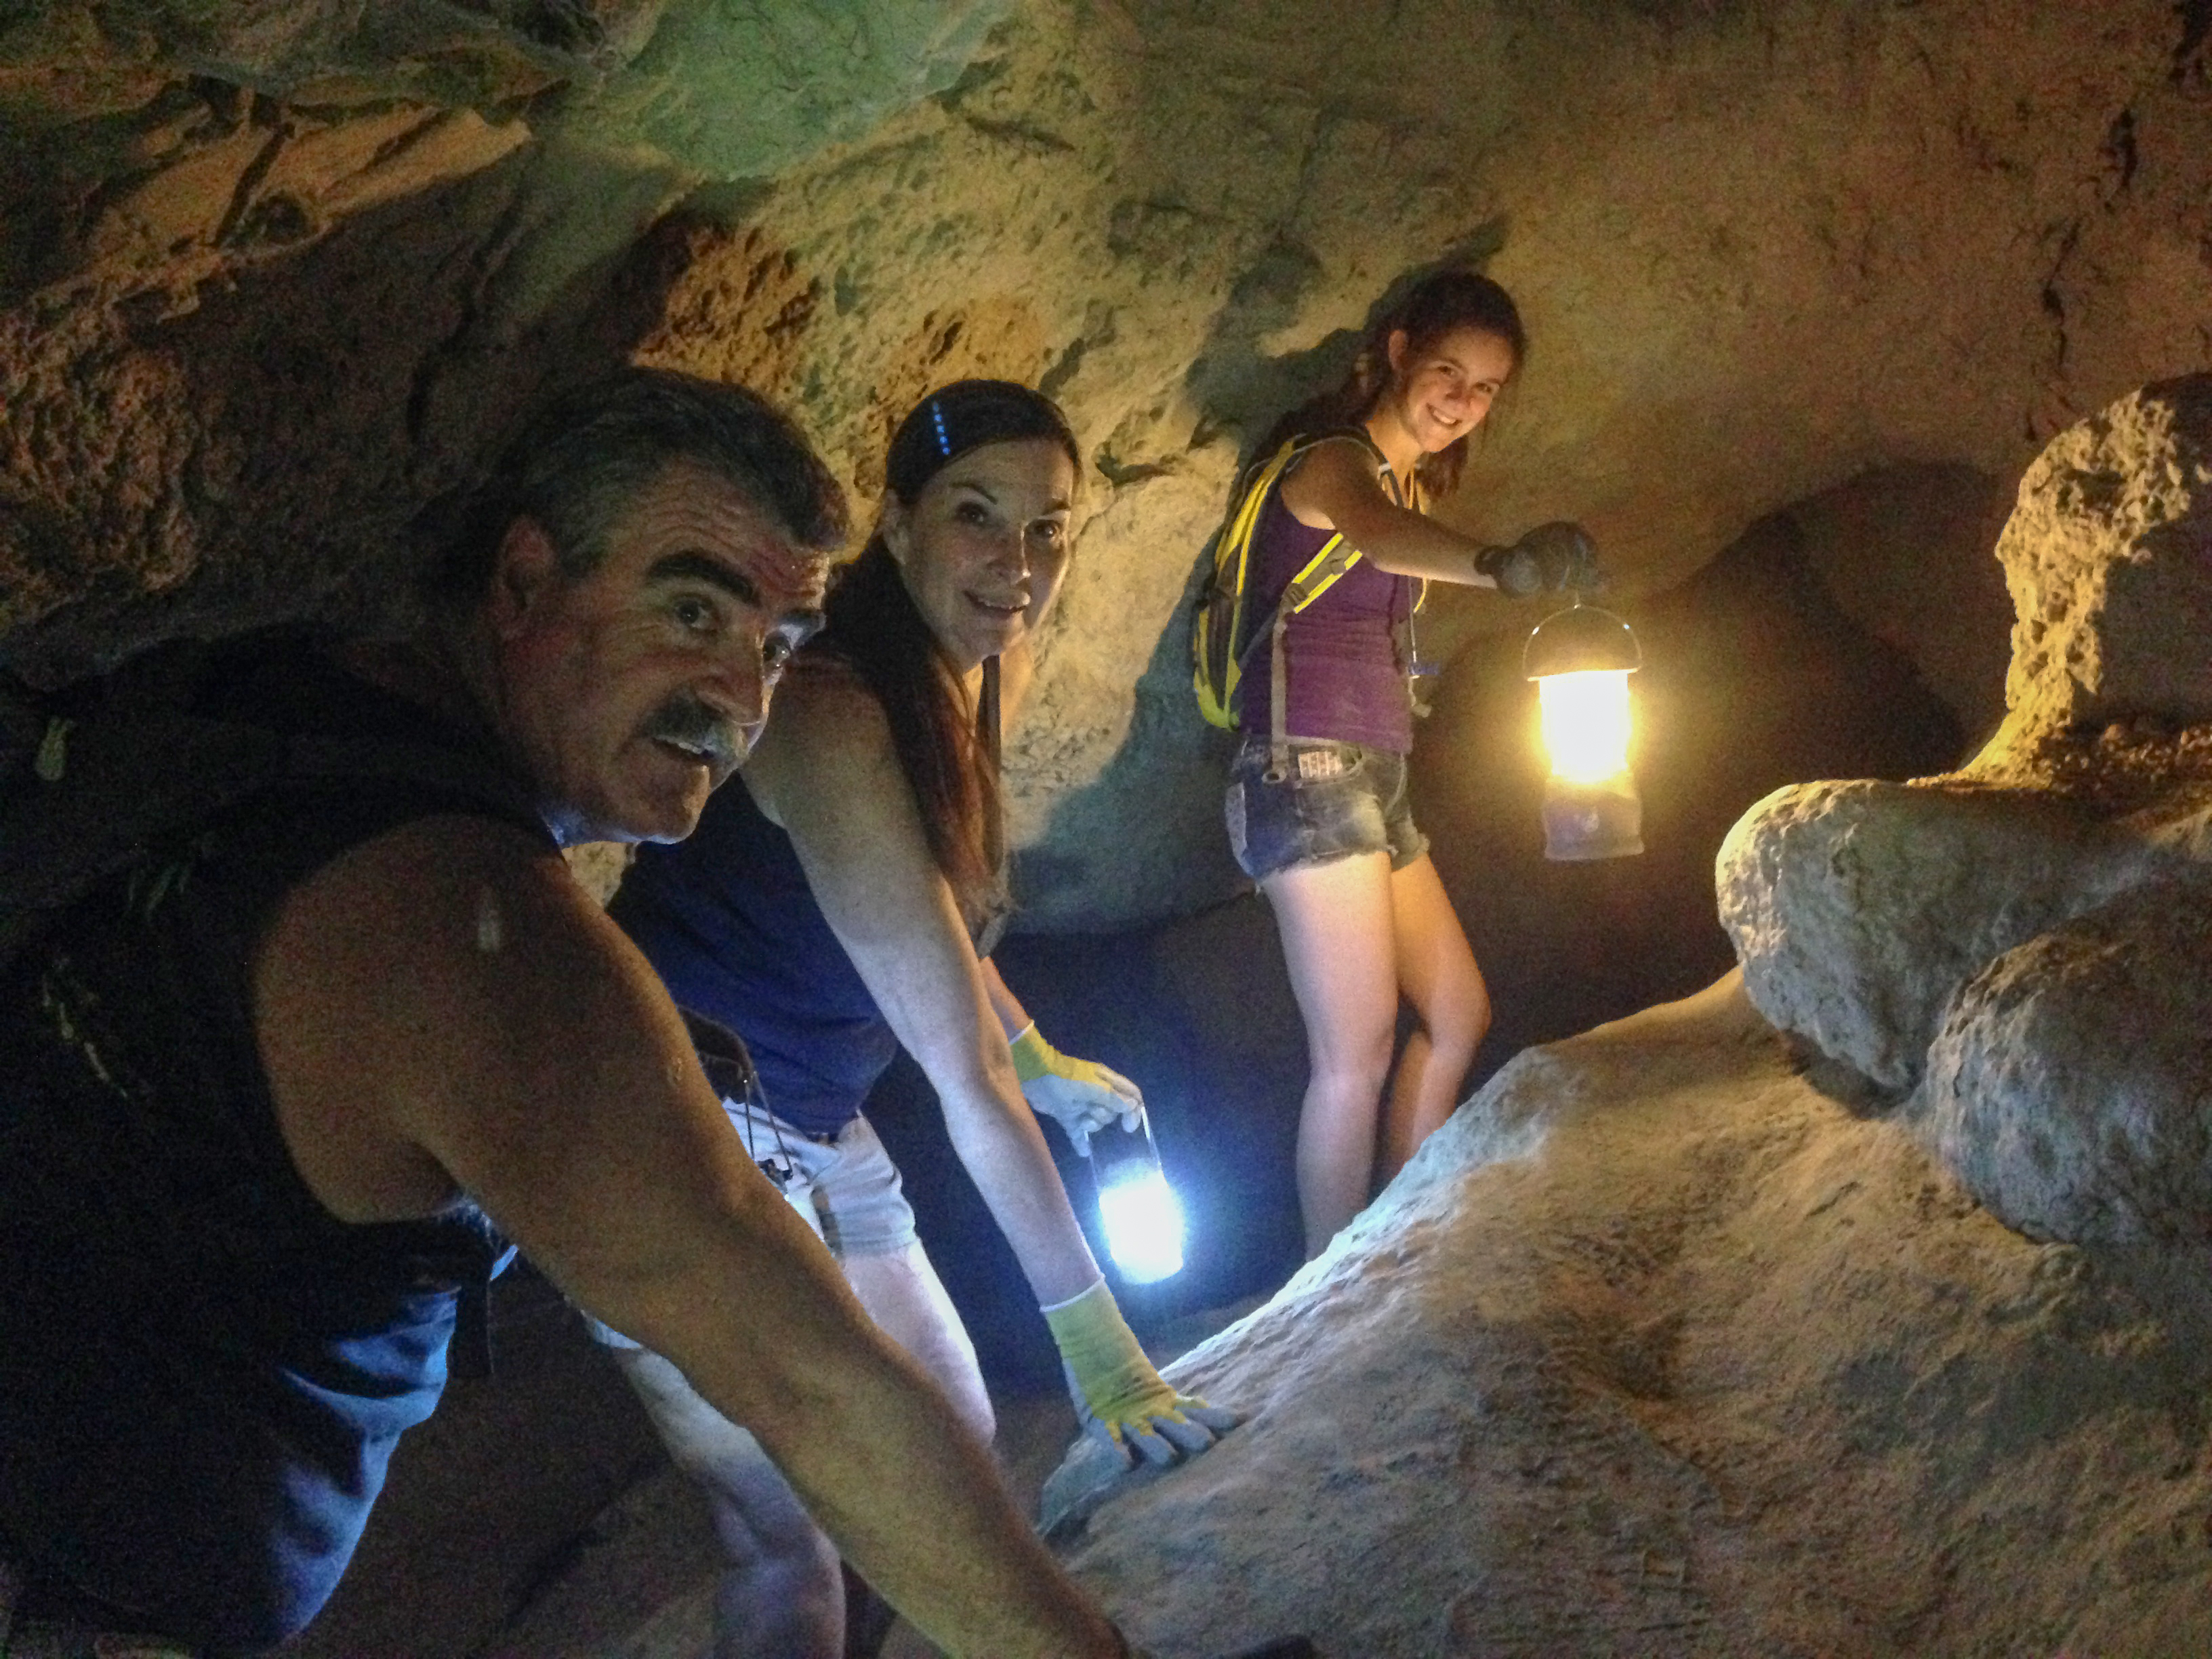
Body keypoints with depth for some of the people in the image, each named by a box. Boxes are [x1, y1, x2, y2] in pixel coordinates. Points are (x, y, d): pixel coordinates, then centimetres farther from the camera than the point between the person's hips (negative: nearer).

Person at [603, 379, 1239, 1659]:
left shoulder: (968, 678, 1)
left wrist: (1044, 1064, 23)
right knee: (797, 1543, -9)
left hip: (810, 1129, 10)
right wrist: (1093, 1338, -22)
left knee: (954, 1438, 16)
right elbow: (965, 1076, -27)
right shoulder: (835, 714, -28)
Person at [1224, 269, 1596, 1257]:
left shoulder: (1407, 481, 20)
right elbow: (1371, 530, -37)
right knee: (1357, 1053, -13)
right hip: (1308, 770, -10)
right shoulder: (1331, 462, -11)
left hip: (1370, 782, 10)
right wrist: (1496, 565, -56)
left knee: (1458, 1015, 12)